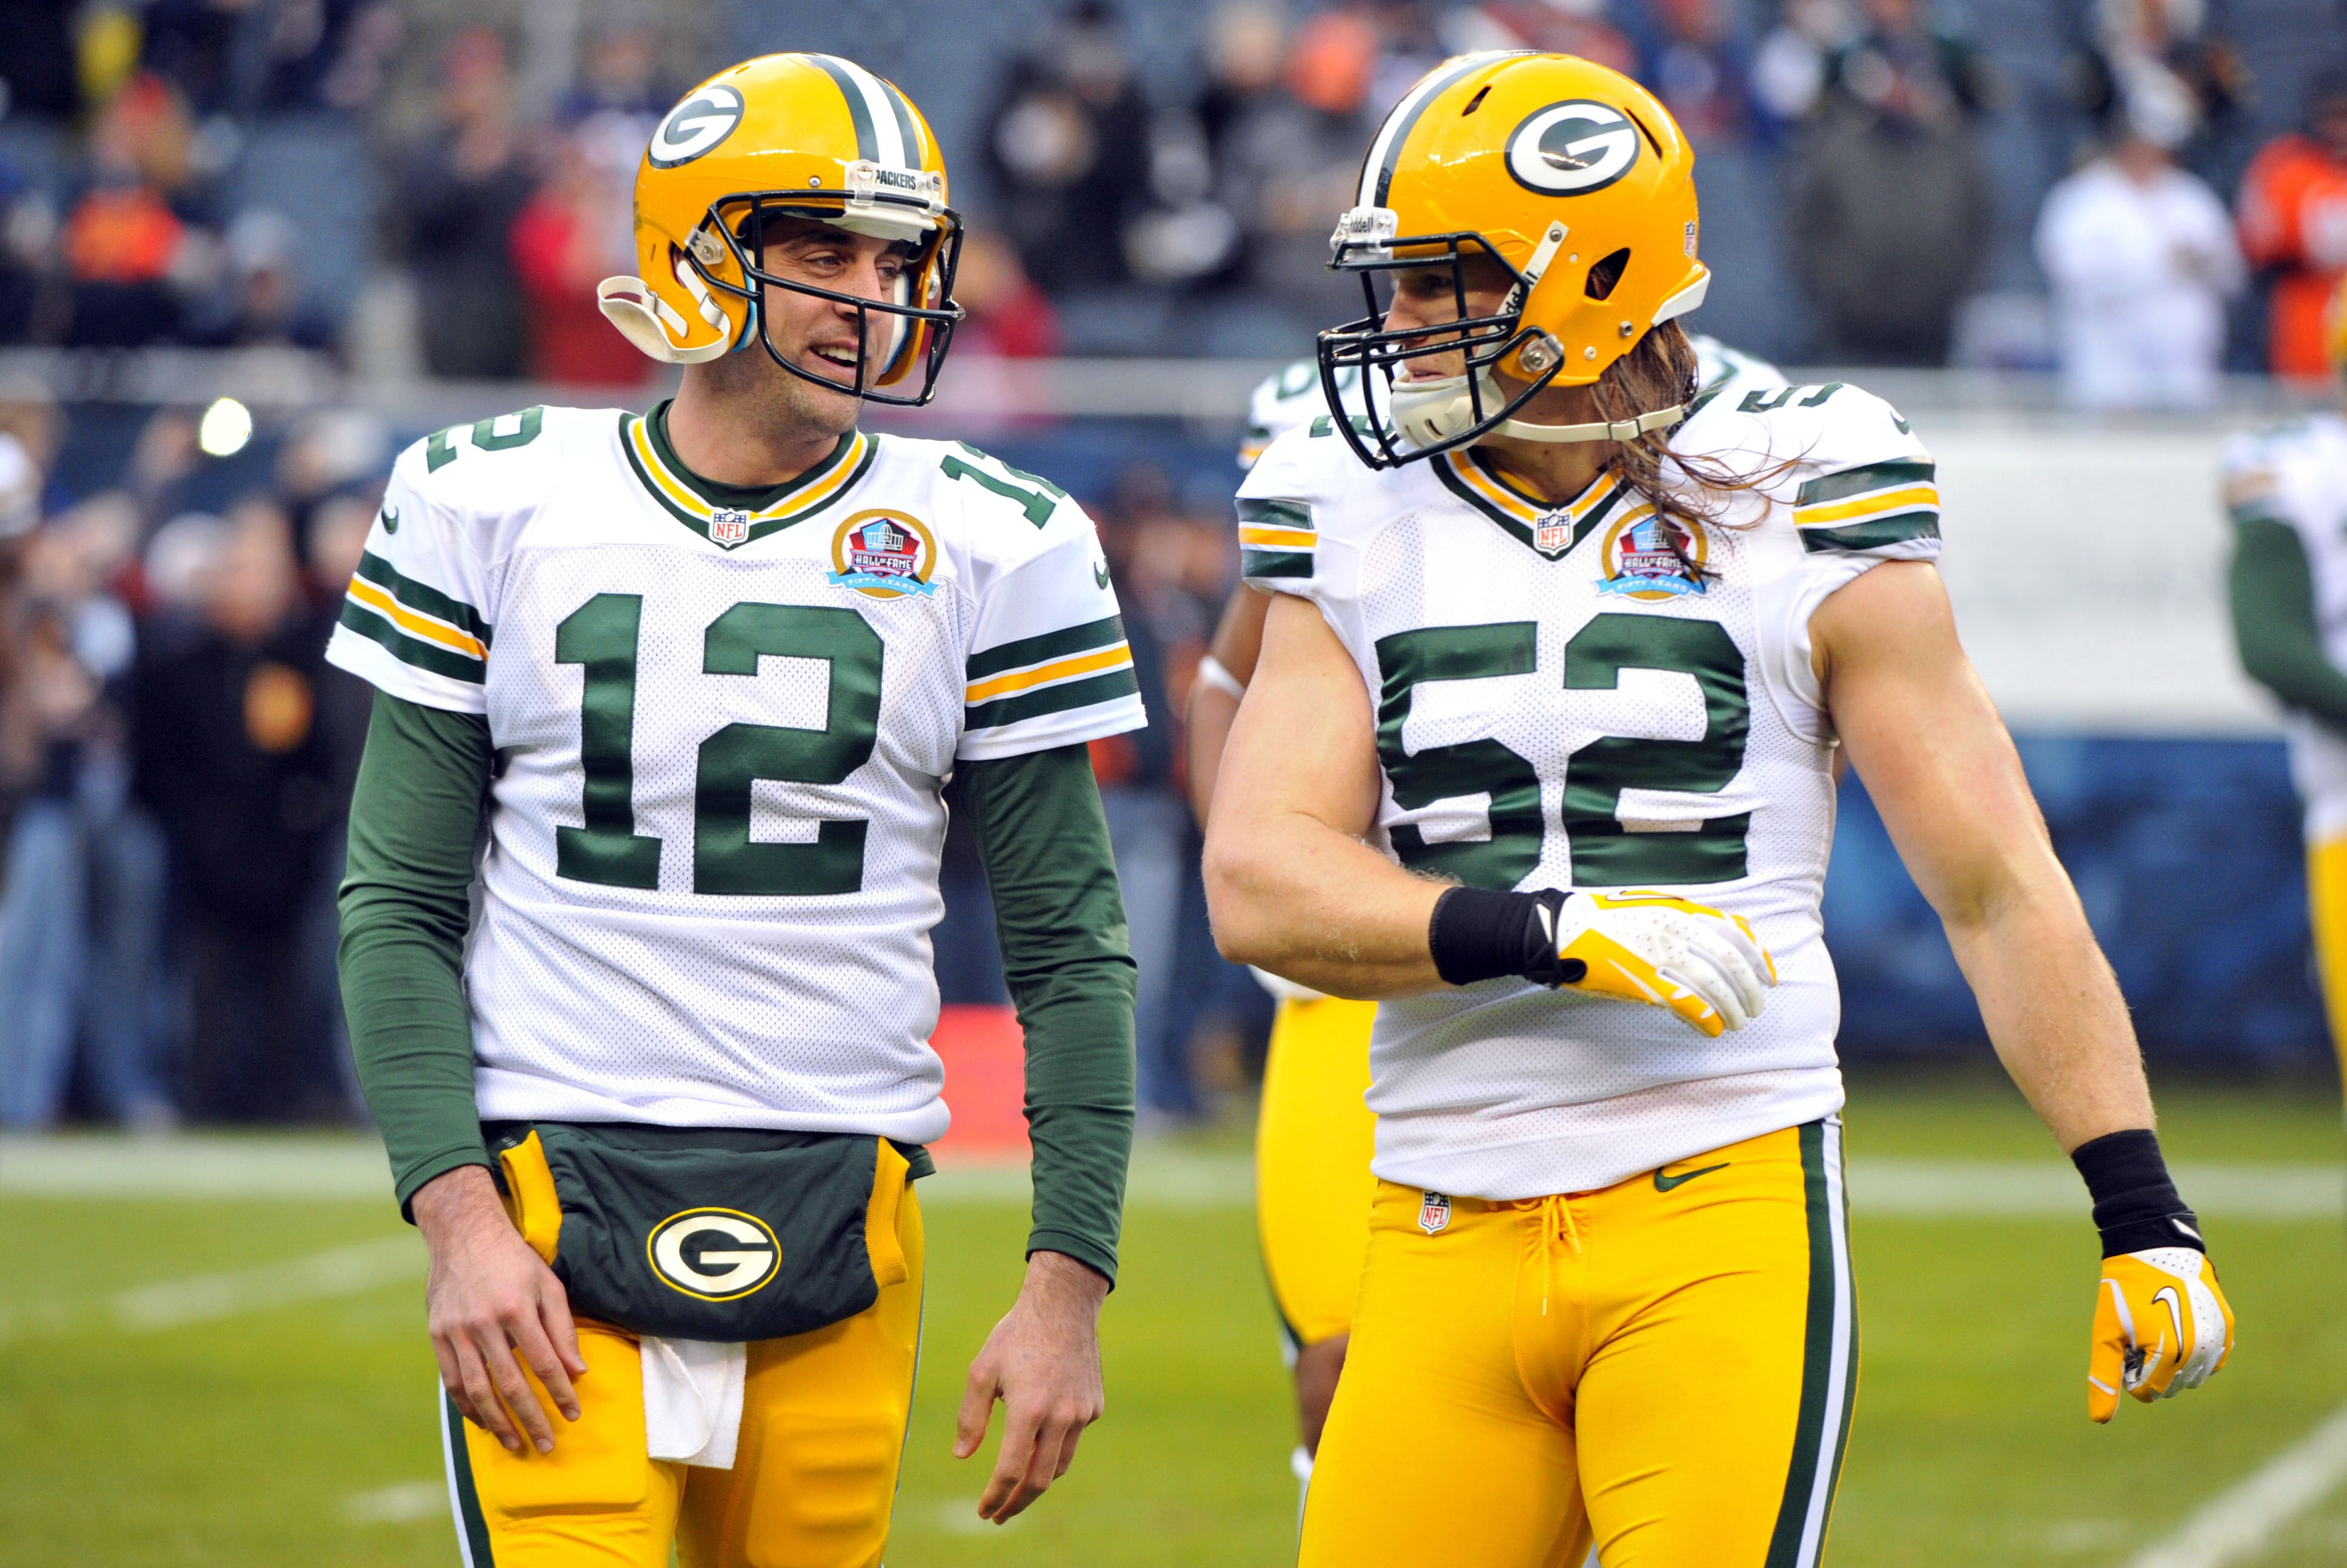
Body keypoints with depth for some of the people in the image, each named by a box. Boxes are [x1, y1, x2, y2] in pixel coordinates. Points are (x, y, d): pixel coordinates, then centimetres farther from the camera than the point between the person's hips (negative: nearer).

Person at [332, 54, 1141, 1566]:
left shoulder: (988, 546, 4)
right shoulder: (496, 506, 3)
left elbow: (1070, 949, 6)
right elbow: (400, 904, 4)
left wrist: (1070, 1280, 0)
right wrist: (457, 1214, -7)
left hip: (838, 1227, 1)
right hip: (549, 1215, -1)